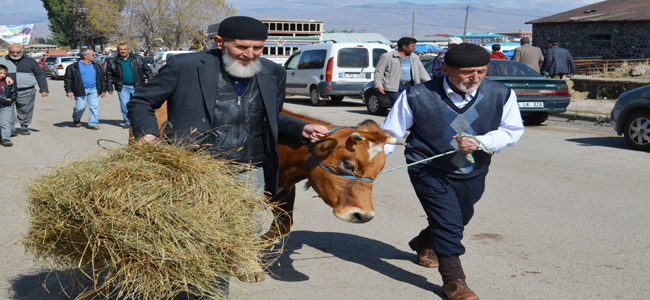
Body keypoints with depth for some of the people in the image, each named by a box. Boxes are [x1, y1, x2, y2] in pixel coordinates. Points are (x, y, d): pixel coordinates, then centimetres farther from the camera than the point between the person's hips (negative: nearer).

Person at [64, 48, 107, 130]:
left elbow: (102, 79, 18)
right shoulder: (73, 67, -1)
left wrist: (103, 90, 15)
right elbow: (68, 79, 2)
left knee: (94, 106, -6)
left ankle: (93, 123, 3)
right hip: (80, 91, -3)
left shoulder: (97, 66, 12)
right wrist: (69, 91, -6)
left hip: (94, 90, 3)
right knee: (80, 107, -4)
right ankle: (76, 120, 25)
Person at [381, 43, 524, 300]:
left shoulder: (501, 95, -13)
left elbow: (512, 131, -6)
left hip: (472, 174, 4)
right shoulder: (417, 96, -16)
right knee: (448, 223, -13)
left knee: (459, 220, 23)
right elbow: (390, 133, -6)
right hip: (429, 171, -4)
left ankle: (423, 244, 54)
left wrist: (479, 141, -24)